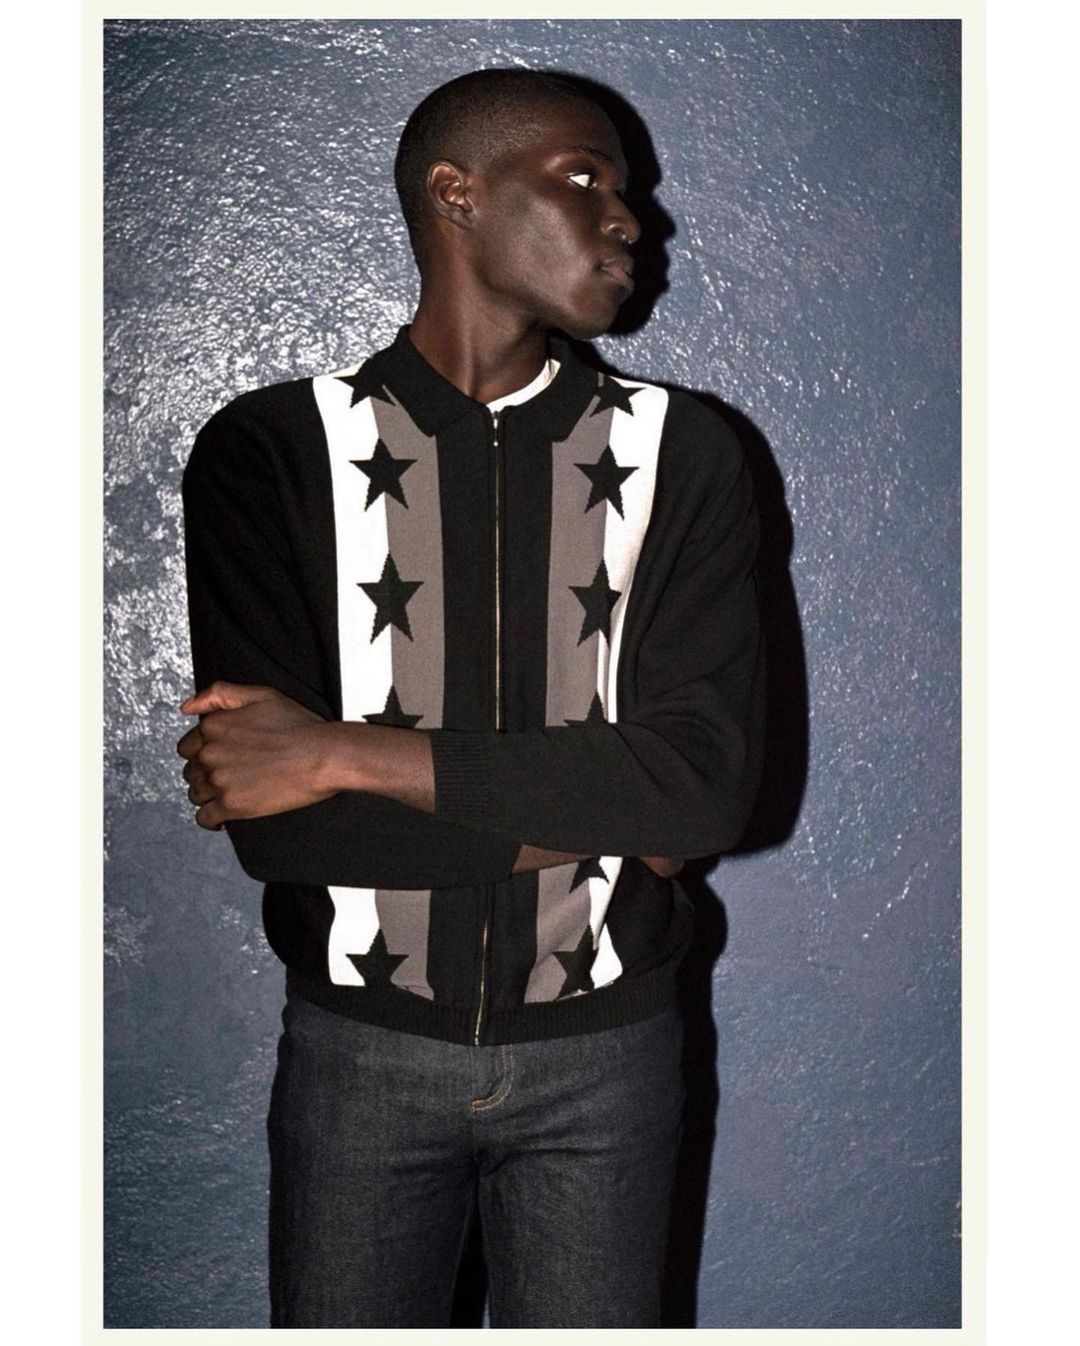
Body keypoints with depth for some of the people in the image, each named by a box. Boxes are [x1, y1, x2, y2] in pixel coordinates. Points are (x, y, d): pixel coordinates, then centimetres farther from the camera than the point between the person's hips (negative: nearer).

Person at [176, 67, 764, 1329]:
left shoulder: (679, 454, -3)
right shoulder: (272, 450, -8)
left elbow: (710, 778, -16)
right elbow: (276, 826, -16)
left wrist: (351, 755, -20)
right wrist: (589, 815, -14)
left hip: (603, 1051, 1)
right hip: (359, 1049, -1)